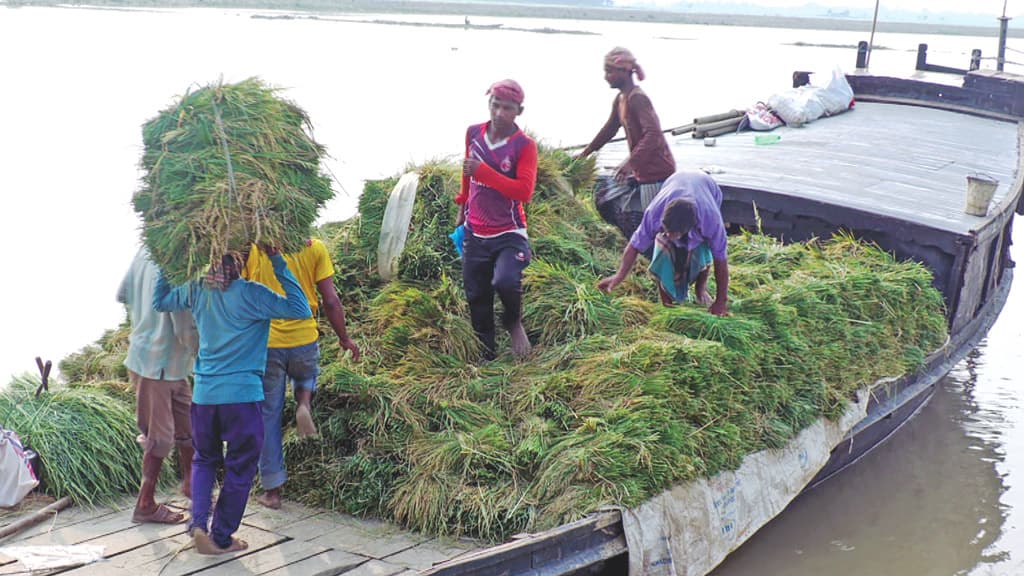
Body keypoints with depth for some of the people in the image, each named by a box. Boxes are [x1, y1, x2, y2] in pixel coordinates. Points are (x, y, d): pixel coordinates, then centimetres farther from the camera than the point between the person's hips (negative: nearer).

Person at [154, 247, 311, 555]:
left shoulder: (197, 291, 3)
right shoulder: (250, 294, -13)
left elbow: (160, 302, 20)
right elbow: (300, 309, -12)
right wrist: (278, 262, -11)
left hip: (203, 395, 5)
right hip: (242, 396, -5)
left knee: (205, 460, 23)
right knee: (239, 469, 10)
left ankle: (199, 523, 6)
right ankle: (220, 538, 16)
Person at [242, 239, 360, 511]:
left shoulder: (253, 249, -5)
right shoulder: (314, 248, -4)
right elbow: (331, 300, -3)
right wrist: (345, 338, 10)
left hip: (264, 344, -1)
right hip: (305, 340, 1)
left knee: (268, 415, 11)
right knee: (306, 375, 35)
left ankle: (272, 490, 15)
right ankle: (305, 403, 1)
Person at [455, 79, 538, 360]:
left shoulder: (524, 146, -13)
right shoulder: (473, 133, 1)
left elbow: (524, 192, -24)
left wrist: (483, 171, -28)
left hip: (509, 234, -5)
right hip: (475, 233, 5)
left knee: (505, 282, -28)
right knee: (477, 297, 9)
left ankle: (514, 323, 5)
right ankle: (488, 356, 25)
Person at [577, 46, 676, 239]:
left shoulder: (637, 99, -19)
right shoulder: (620, 100, 10)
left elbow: (653, 134, -31)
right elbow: (609, 129, 27)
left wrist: (631, 162, -40)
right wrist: (586, 152, 35)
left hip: (656, 172, -10)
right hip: (641, 171, 10)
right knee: (605, 195, 17)